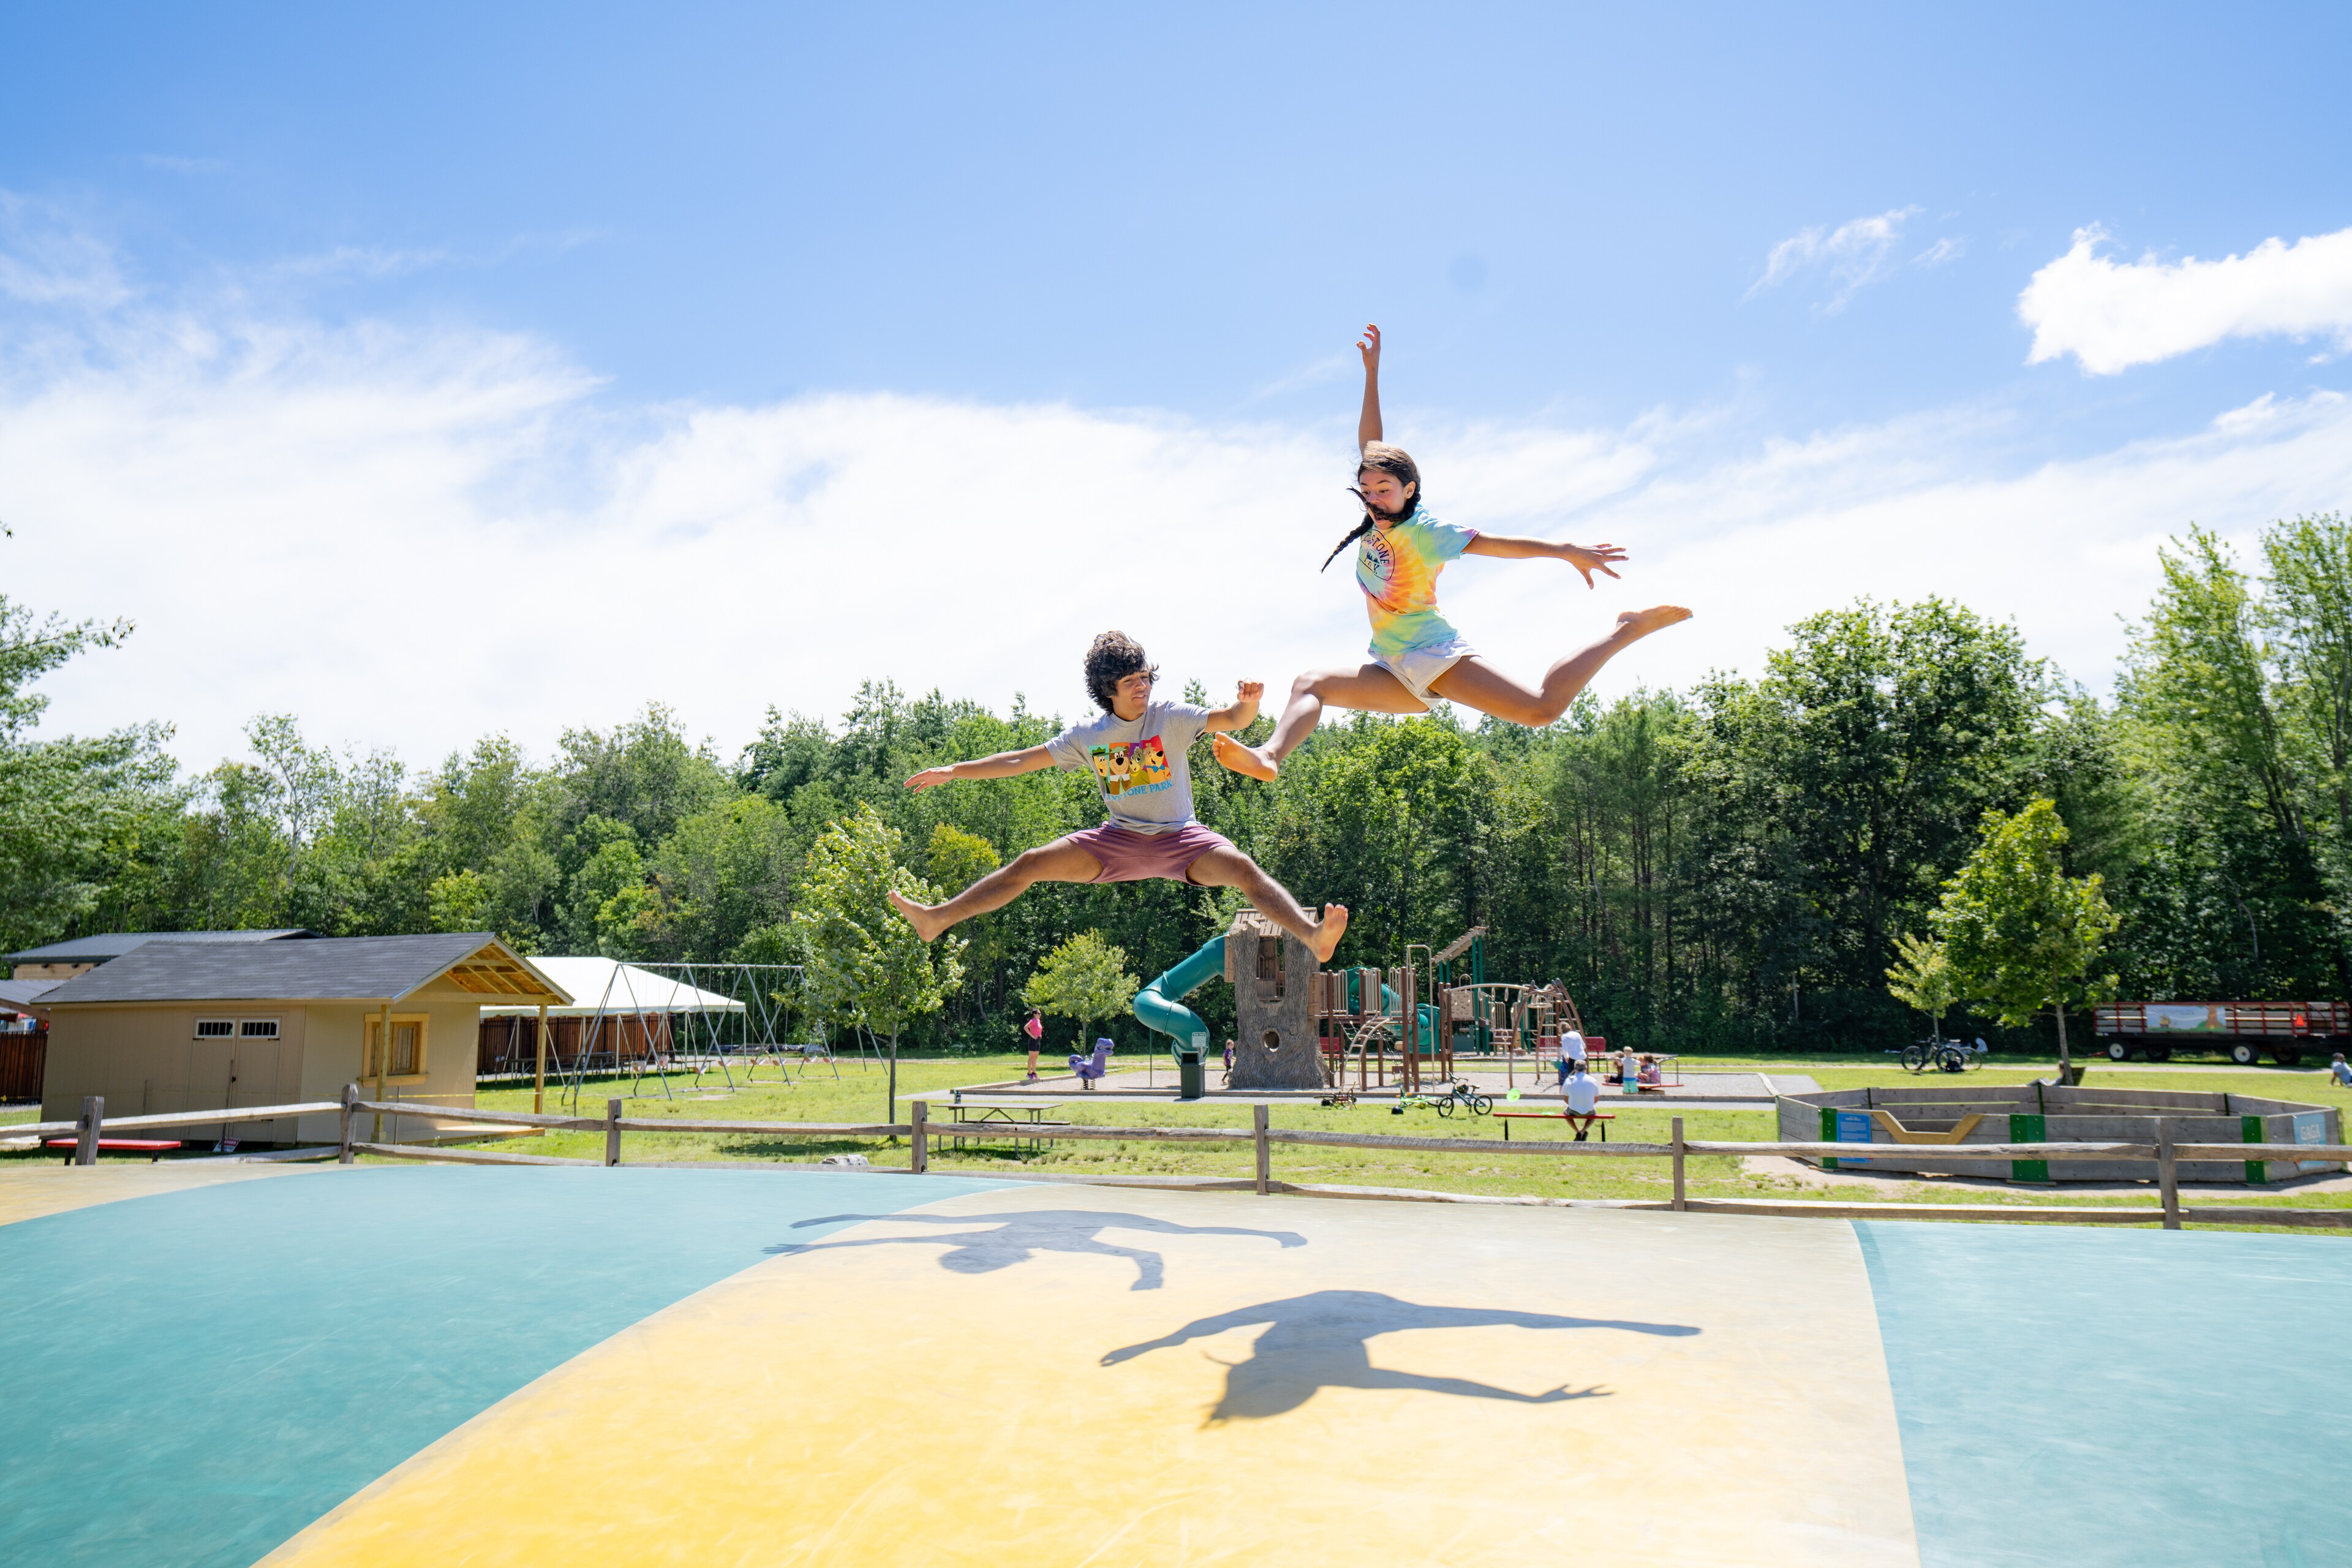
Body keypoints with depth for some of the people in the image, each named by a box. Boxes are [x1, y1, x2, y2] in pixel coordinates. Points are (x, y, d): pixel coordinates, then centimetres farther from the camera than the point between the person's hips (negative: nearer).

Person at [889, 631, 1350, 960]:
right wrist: (953, 772, 4)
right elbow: (1022, 760, 6)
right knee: (1029, 864, -6)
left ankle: (1313, 936, -40)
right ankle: (936, 919, 1)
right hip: (1118, 841, 3)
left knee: (1243, 869, -30)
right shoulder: (1087, 736, 1)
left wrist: (1248, 702, -42)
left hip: (1179, 838, -2)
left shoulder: (1171, 718, -6)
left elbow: (1231, 719, -16)